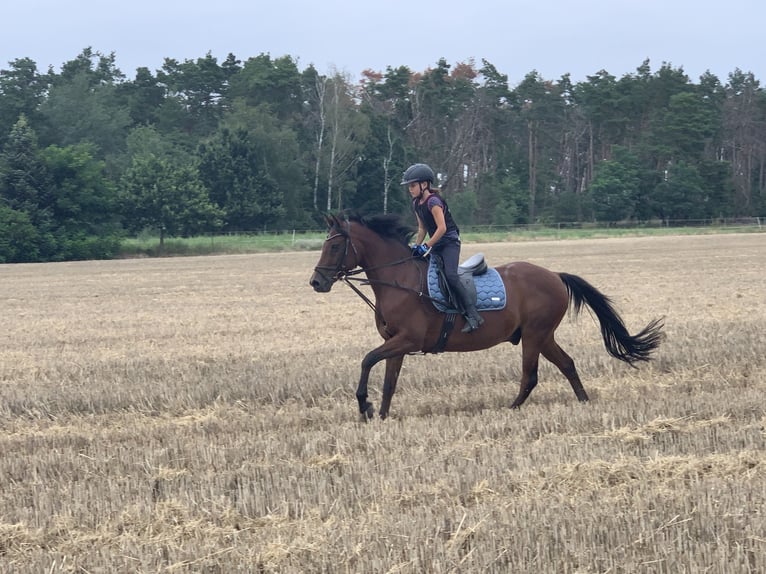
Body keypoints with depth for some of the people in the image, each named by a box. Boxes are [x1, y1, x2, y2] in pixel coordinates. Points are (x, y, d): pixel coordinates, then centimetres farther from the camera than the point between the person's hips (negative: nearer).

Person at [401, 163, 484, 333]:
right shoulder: (416, 204, 9)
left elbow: (442, 228, -23)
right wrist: (416, 246, 5)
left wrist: (426, 246, -22)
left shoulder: (433, 201, -18)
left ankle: (472, 315, -28)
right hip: (436, 244, 10)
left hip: (449, 241, -10)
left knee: (450, 275, -26)